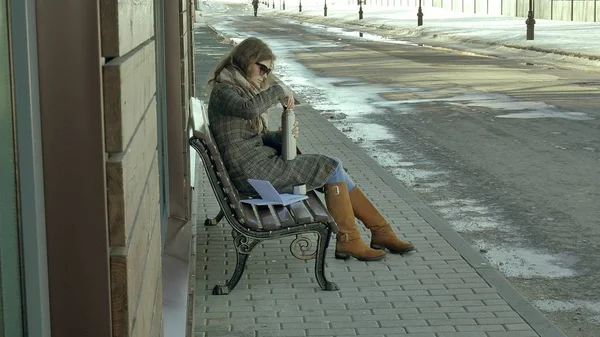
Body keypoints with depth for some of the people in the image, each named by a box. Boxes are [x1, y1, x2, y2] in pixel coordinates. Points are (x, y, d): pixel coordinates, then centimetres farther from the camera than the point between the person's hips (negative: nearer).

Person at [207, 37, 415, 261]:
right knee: (332, 167, -9)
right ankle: (347, 240, -1)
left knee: (332, 168, 2)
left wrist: (281, 135, -1)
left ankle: (380, 231, 4)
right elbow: (248, 109, -34)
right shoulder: (222, 91, -10)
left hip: (261, 164, 10)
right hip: (253, 173, -10)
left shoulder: (242, 89, 21)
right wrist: (279, 91, -19)